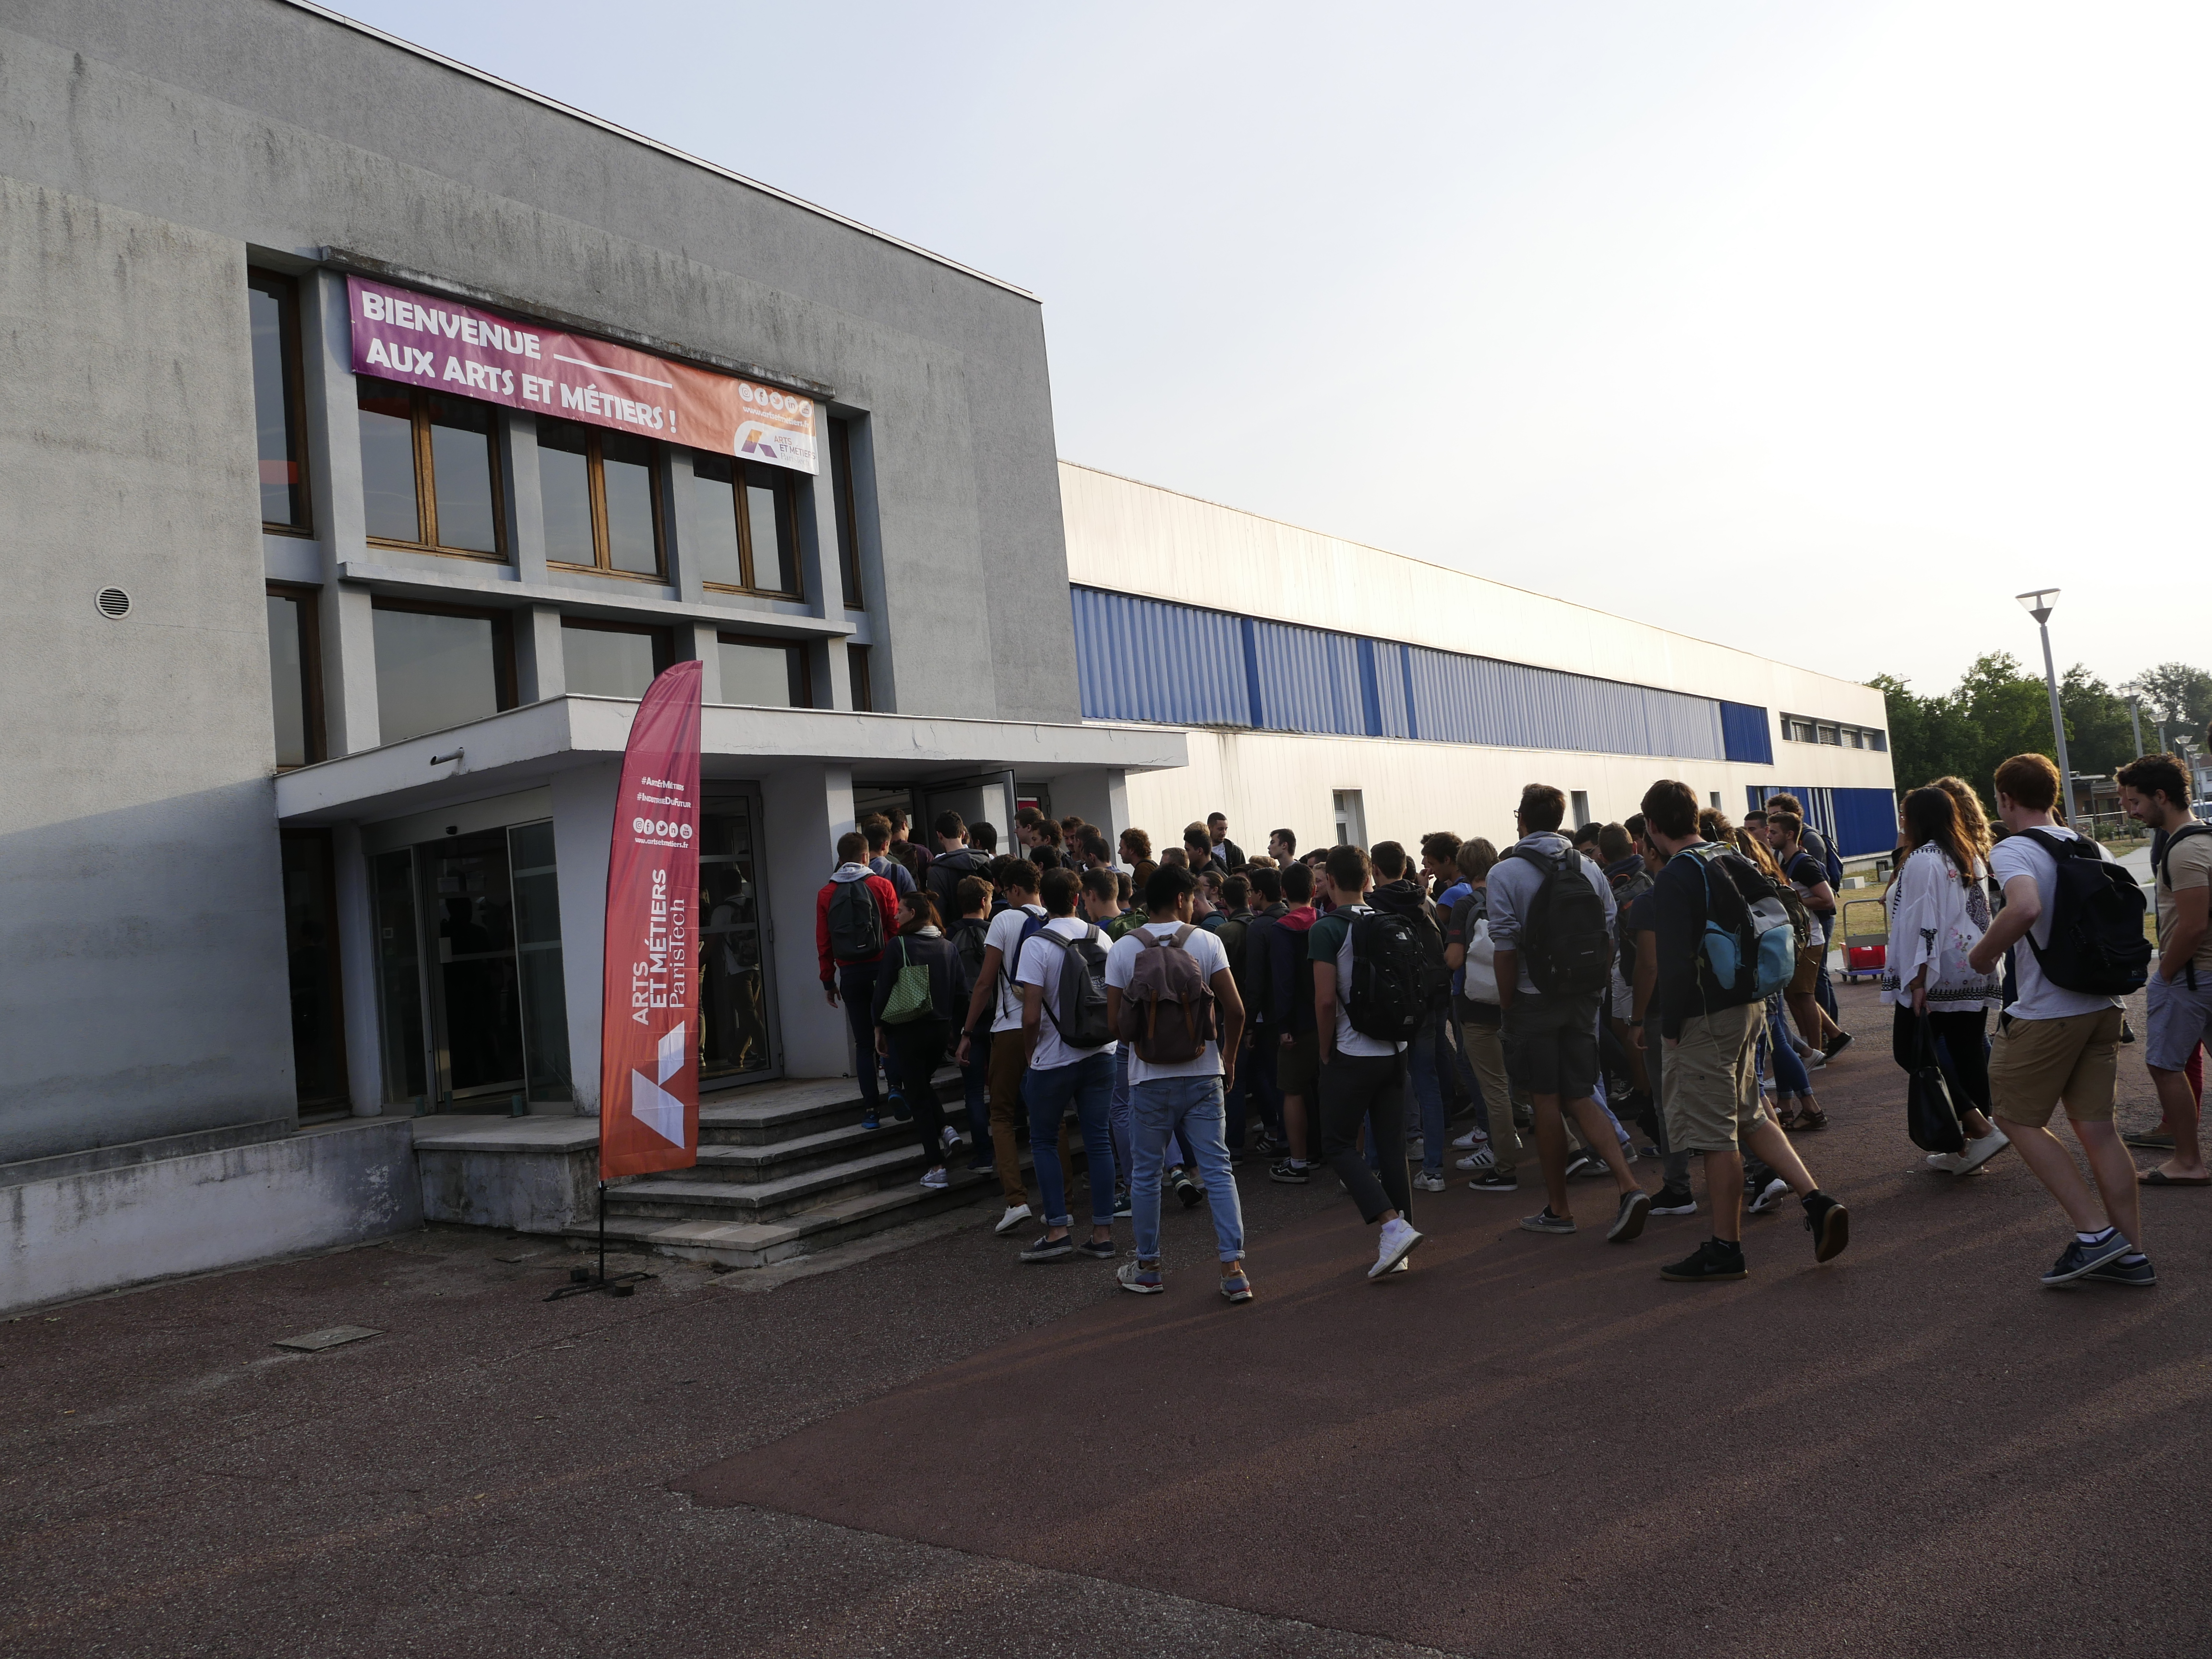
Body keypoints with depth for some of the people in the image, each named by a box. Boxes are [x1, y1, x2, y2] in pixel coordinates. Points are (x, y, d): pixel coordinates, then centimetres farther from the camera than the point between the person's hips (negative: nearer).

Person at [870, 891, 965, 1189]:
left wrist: (879, 1027, 1)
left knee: (917, 1092, 3)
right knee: (924, 1082, 27)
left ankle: (936, 1167, 1)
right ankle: (945, 1128, 5)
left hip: (907, 1030, -5)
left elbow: (883, 989, -9)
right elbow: (959, 991, 7)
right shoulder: (948, 946, 4)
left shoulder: (898, 945, -10)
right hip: (941, 1028, 5)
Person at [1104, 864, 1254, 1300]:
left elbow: (1114, 1022, -2)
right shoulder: (1206, 942, -2)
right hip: (1202, 1075, 0)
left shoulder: (1123, 949, -2)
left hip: (1149, 1079, 0)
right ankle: (1234, 1270, 1)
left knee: (1146, 1174, 12)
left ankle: (1147, 1268, 23)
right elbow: (1235, 1009, -6)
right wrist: (1228, 1058, 9)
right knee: (1218, 1170, 5)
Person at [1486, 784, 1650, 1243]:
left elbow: (1506, 948, -13)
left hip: (1535, 1000, -4)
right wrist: (1594, 990, 12)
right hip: (1583, 999, 4)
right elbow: (1610, 939, 3)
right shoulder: (1589, 869, 4)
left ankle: (1558, 1208, 15)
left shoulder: (1506, 873, -10)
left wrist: (1507, 1006, -4)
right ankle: (1629, 1186, -5)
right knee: (1581, 1098, 11)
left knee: (1546, 1101, 5)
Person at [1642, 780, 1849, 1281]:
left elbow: (1677, 962, -21)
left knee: (1715, 1131, 0)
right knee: (1749, 1116, 21)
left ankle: (1725, 1248, 10)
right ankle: (1817, 1202, 12)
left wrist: (1671, 1026, -12)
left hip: (1709, 1014, -9)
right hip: (1749, 1001, 9)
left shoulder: (1674, 878, -17)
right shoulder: (1733, 859, 9)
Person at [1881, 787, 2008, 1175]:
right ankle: (1971, 1146, 14)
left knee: (1912, 1051, 0)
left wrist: (1917, 981, -19)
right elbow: (1981, 915, 17)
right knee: (1968, 1054, 9)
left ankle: (1981, 1129, -6)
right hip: (1976, 975, 8)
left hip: (1938, 977, -8)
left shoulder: (1922, 860, -13)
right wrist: (1980, 959, 23)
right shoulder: (1970, 857, 13)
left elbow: (1924, 924, -19)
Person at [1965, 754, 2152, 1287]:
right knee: (2096, 1127, 12)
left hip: (2043, 1014, -7)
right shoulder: (2093, 849, 11)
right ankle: (2130, 1256, 16)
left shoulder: (2013, 851, -13)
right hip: (2102, 1007, 7)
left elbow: (2025, 908, -33)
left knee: (2017, 1119, 7)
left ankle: (2094, 1232, 3)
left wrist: (1983, 954, -18)